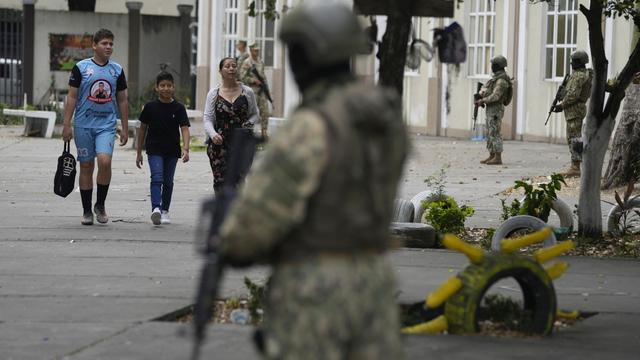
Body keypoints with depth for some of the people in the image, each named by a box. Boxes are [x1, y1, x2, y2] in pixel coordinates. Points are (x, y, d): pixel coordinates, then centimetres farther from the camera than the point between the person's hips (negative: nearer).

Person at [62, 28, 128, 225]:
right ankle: (87, 211, 14)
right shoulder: (81, 67, 0)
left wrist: (125, 128, 10)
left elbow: (122, 100, 13)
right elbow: (72, 97, 0)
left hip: (107, 125, 1)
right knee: (86, 166, 4)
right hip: (84, 125, -1)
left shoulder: (117, 70, 8)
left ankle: (100, 205, -1)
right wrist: (66, 124, -6)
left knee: (104, 161, -18)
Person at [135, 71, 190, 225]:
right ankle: (155, 208, -29)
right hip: (154, 150, -2)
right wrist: (139, 152, 9)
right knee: (157, 178, -17)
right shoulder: (150, 107, -1)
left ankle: (165, 211, 24)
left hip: (172, 150, 2)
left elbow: (184, 128, -7)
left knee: (168, 182, 11)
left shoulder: (178, 108, -1)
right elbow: (143, 129, 8)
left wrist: (185, 148, -23)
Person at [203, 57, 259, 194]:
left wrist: (248, 125, -7)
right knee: (220, 180, -3)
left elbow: (254, 114, 15)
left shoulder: (247, 92, 6)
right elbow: (207, 118, 0)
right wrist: (213, 134, -19)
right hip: (219, 142, 0)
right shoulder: (214, 94, 5)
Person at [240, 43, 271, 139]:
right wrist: (255, 81, -14)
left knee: (265, 112, 3)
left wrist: (266, 86, 11)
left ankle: (264, 133, 8)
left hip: (262, 91, 6)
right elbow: (242, 77, -13)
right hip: (252, 90, -6)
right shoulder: (246, 63, -8)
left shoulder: (261, 62, 14)